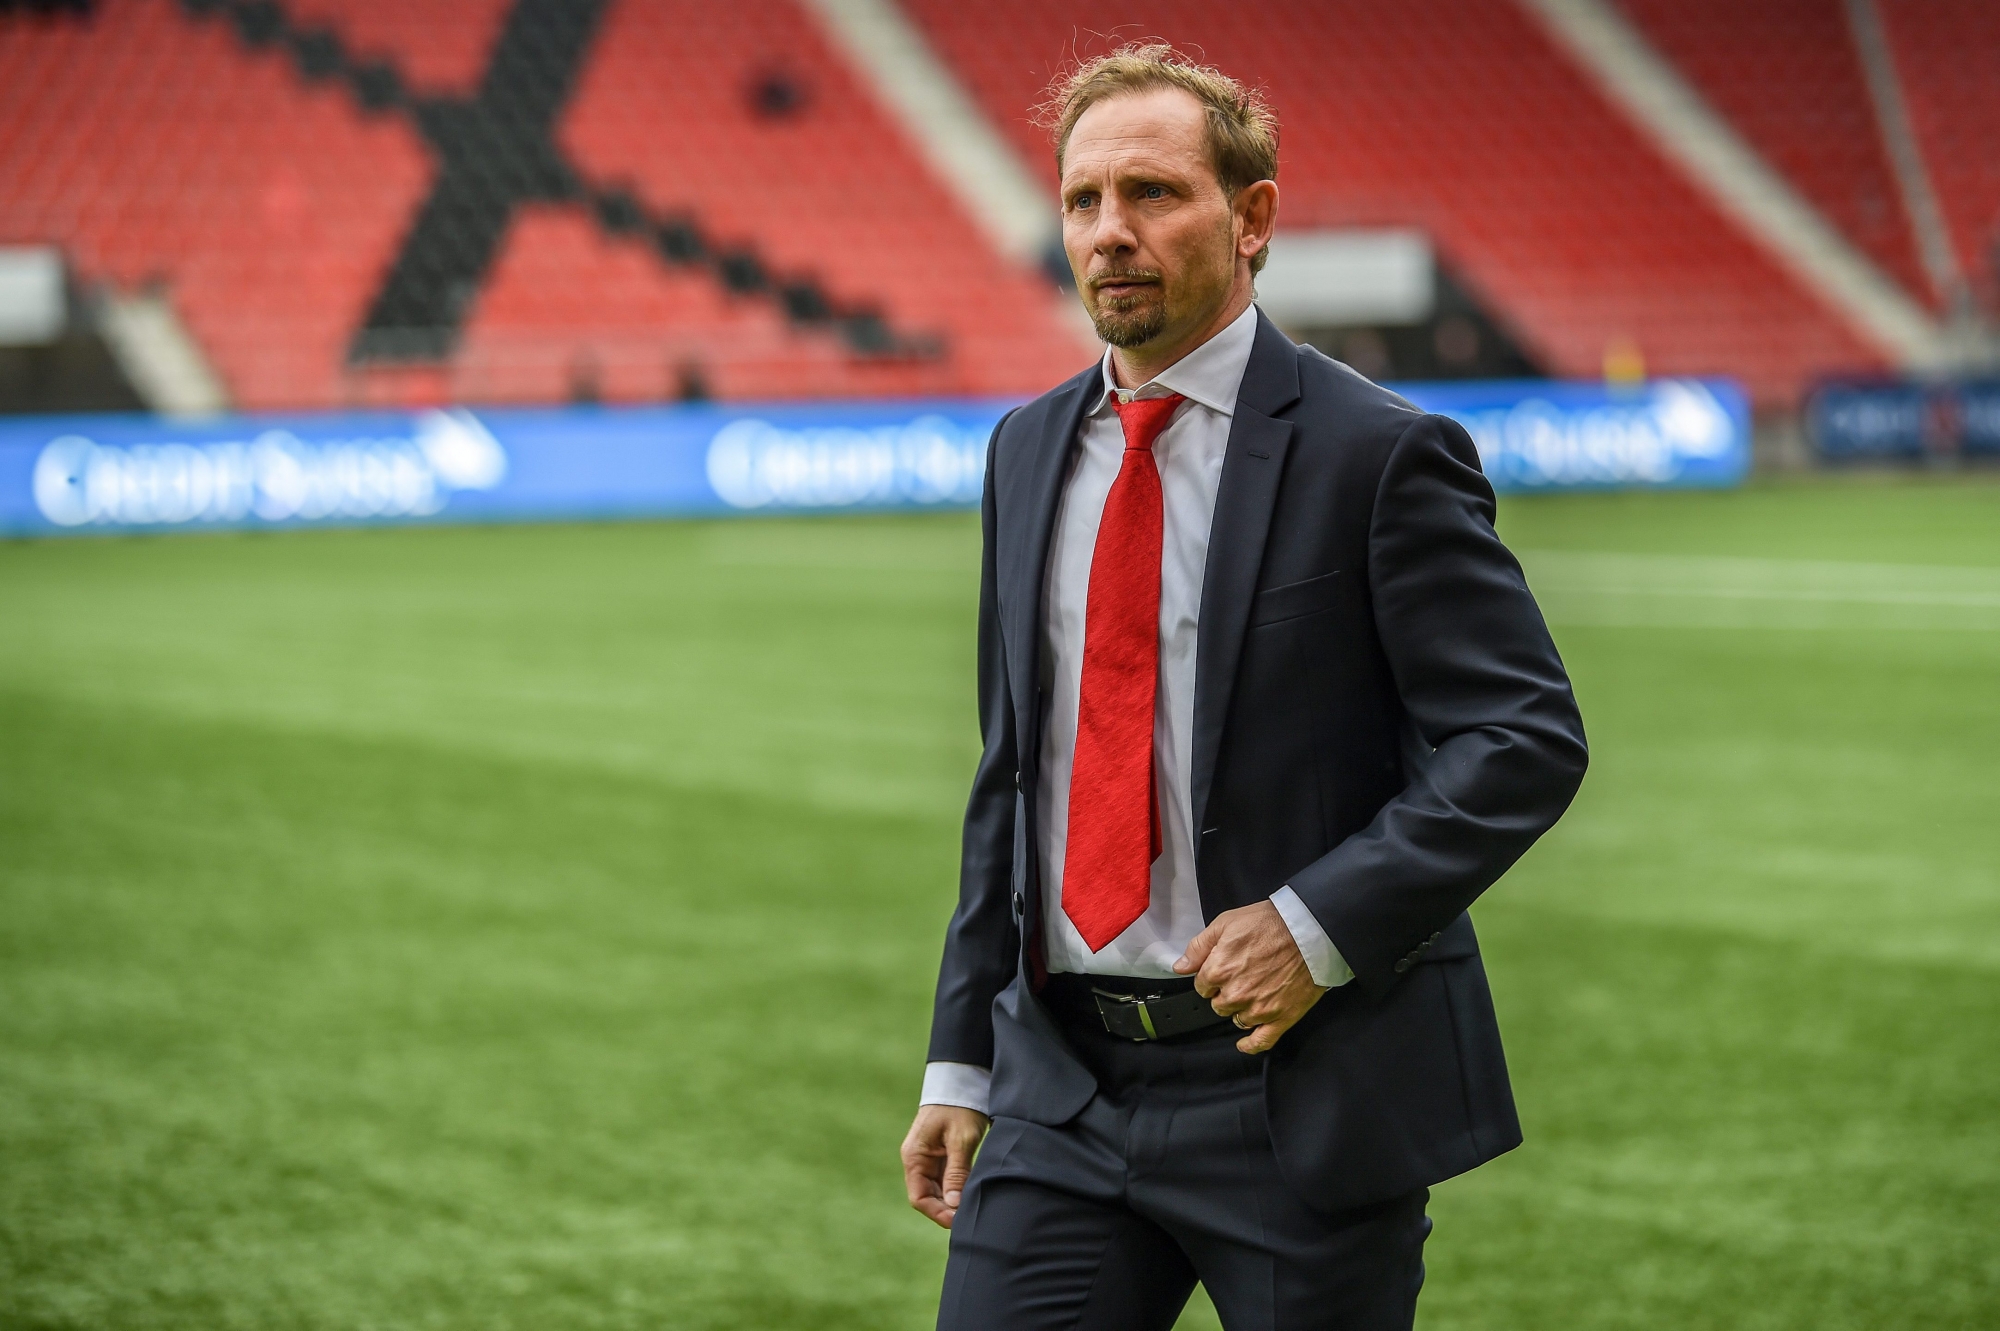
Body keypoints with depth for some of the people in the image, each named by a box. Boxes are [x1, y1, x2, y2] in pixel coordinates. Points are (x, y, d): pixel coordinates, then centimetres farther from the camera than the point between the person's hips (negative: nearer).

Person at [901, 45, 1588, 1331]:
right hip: (1061, 1090, 5)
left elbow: (1527, 737, -11)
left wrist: (1321, 923, -20)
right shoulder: (1030, 453, 11)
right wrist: (963, 1063, 12)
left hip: (1299, 1087, -5)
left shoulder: (1380, 453, -8)